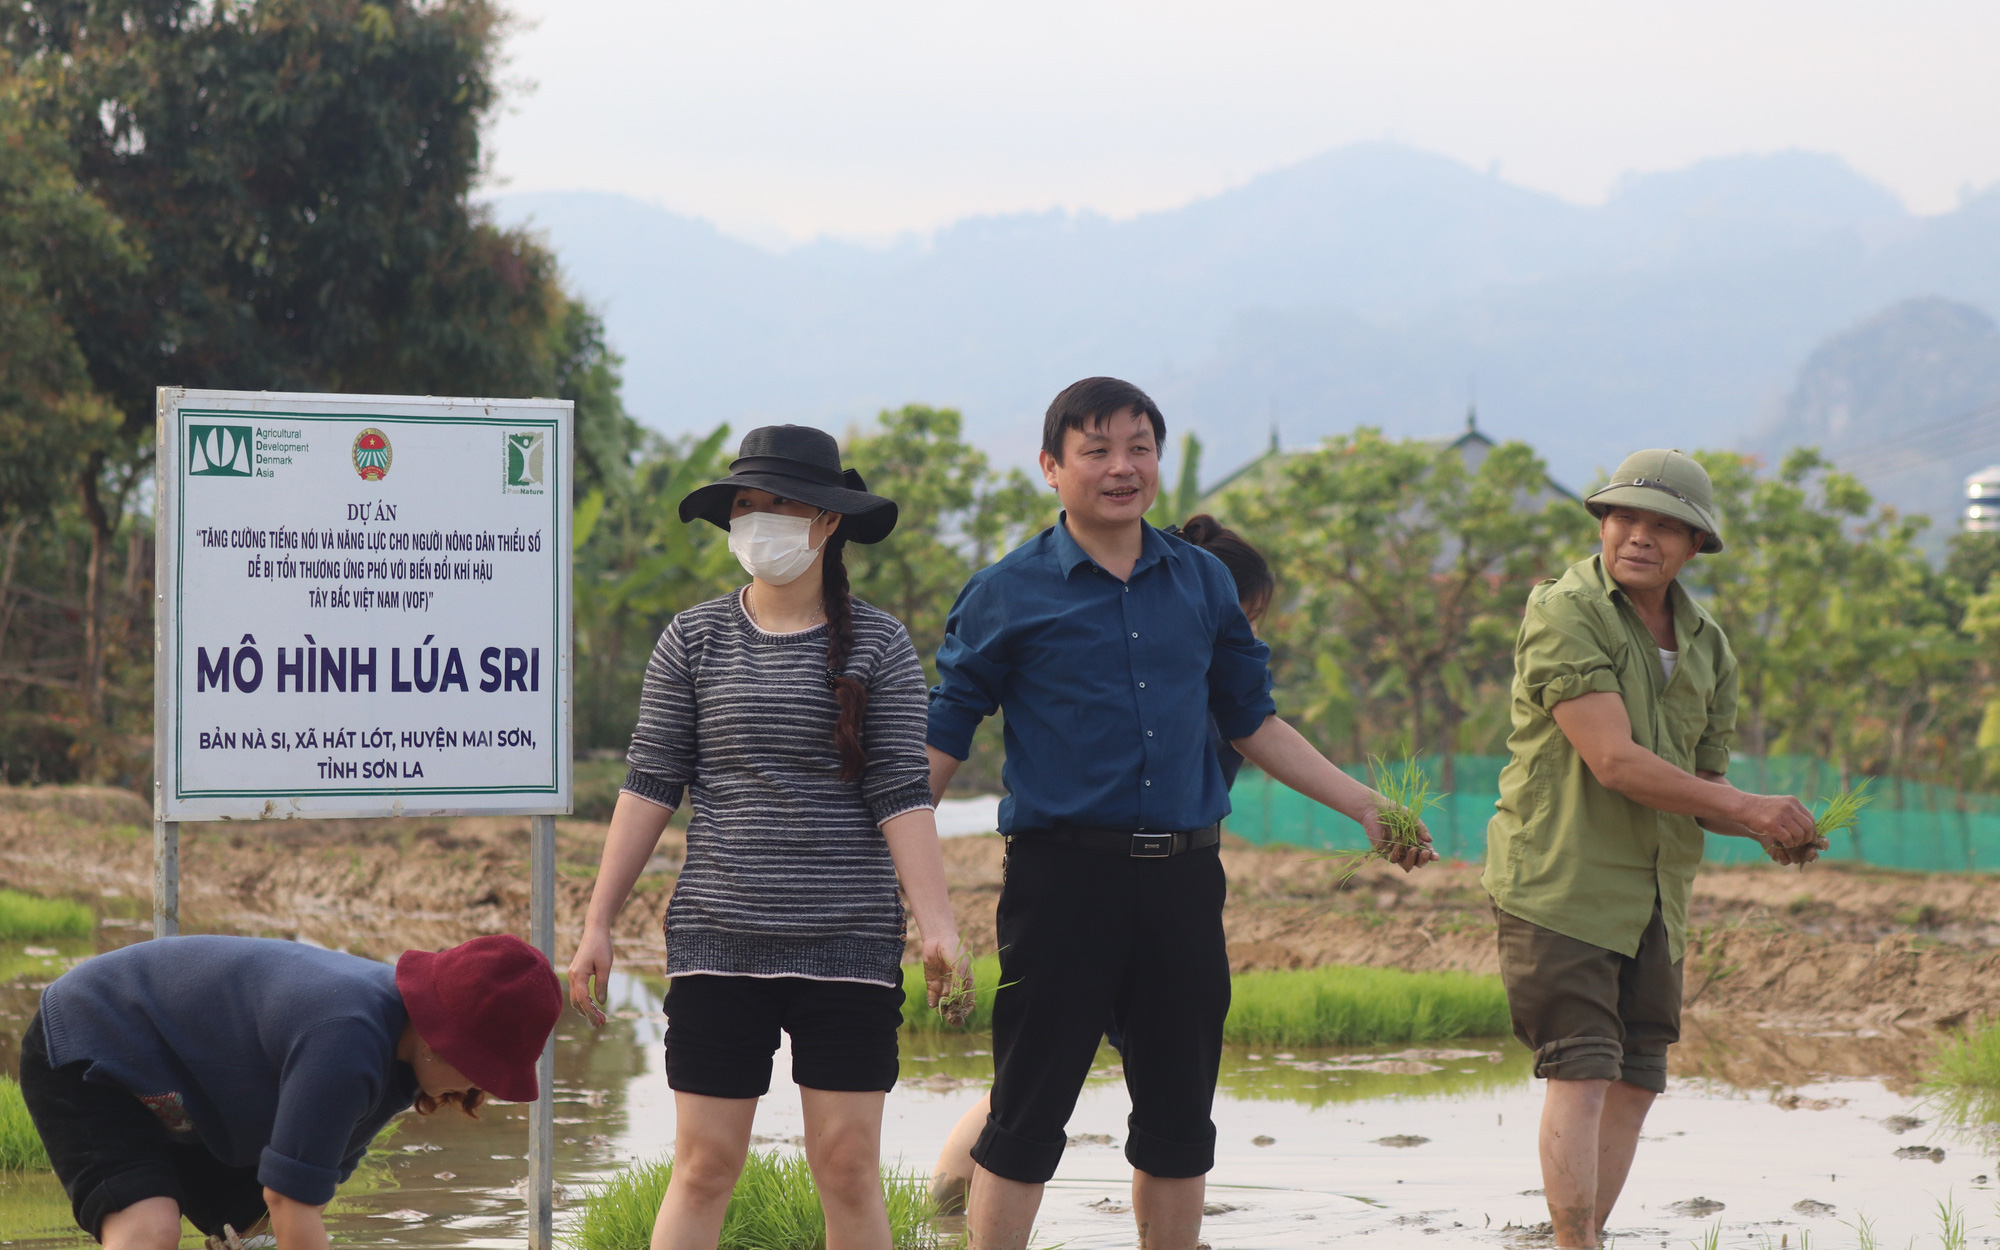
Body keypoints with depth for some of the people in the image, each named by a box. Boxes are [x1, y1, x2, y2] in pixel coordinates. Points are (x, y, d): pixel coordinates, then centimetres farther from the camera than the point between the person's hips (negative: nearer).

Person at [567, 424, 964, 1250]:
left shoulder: (877, 644, 3)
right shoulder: (695, 640, 5)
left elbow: (901, 795, -2)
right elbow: (650, 785, 5)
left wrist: (937, 925, -12)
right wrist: (598, 922, 1)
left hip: (849, 942, -1)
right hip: (718, 939, 1)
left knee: (848, 1165, 0)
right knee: (705, 1164, -1)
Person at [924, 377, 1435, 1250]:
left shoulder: (1201, 582, 12)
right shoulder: (1010, 594, 0)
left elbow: (1250, 721, 21)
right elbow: (940, 741, 0)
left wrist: (1363, 807, 17)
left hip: (1183, 876, 4)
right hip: (1063, 874, -4)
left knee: (1178, 1123, 9)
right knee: (1026, 1117, -4)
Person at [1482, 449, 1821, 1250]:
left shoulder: (1706, 646, 12)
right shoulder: (1564, 615, -11)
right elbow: (1614, 762, -19)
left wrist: (1768, 831, -5)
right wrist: (1744, 807, -15)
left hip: (1654, 897, 7)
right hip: (1558, 884, -7)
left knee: (1634, 1082, 8)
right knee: (1581, 1073, -13)